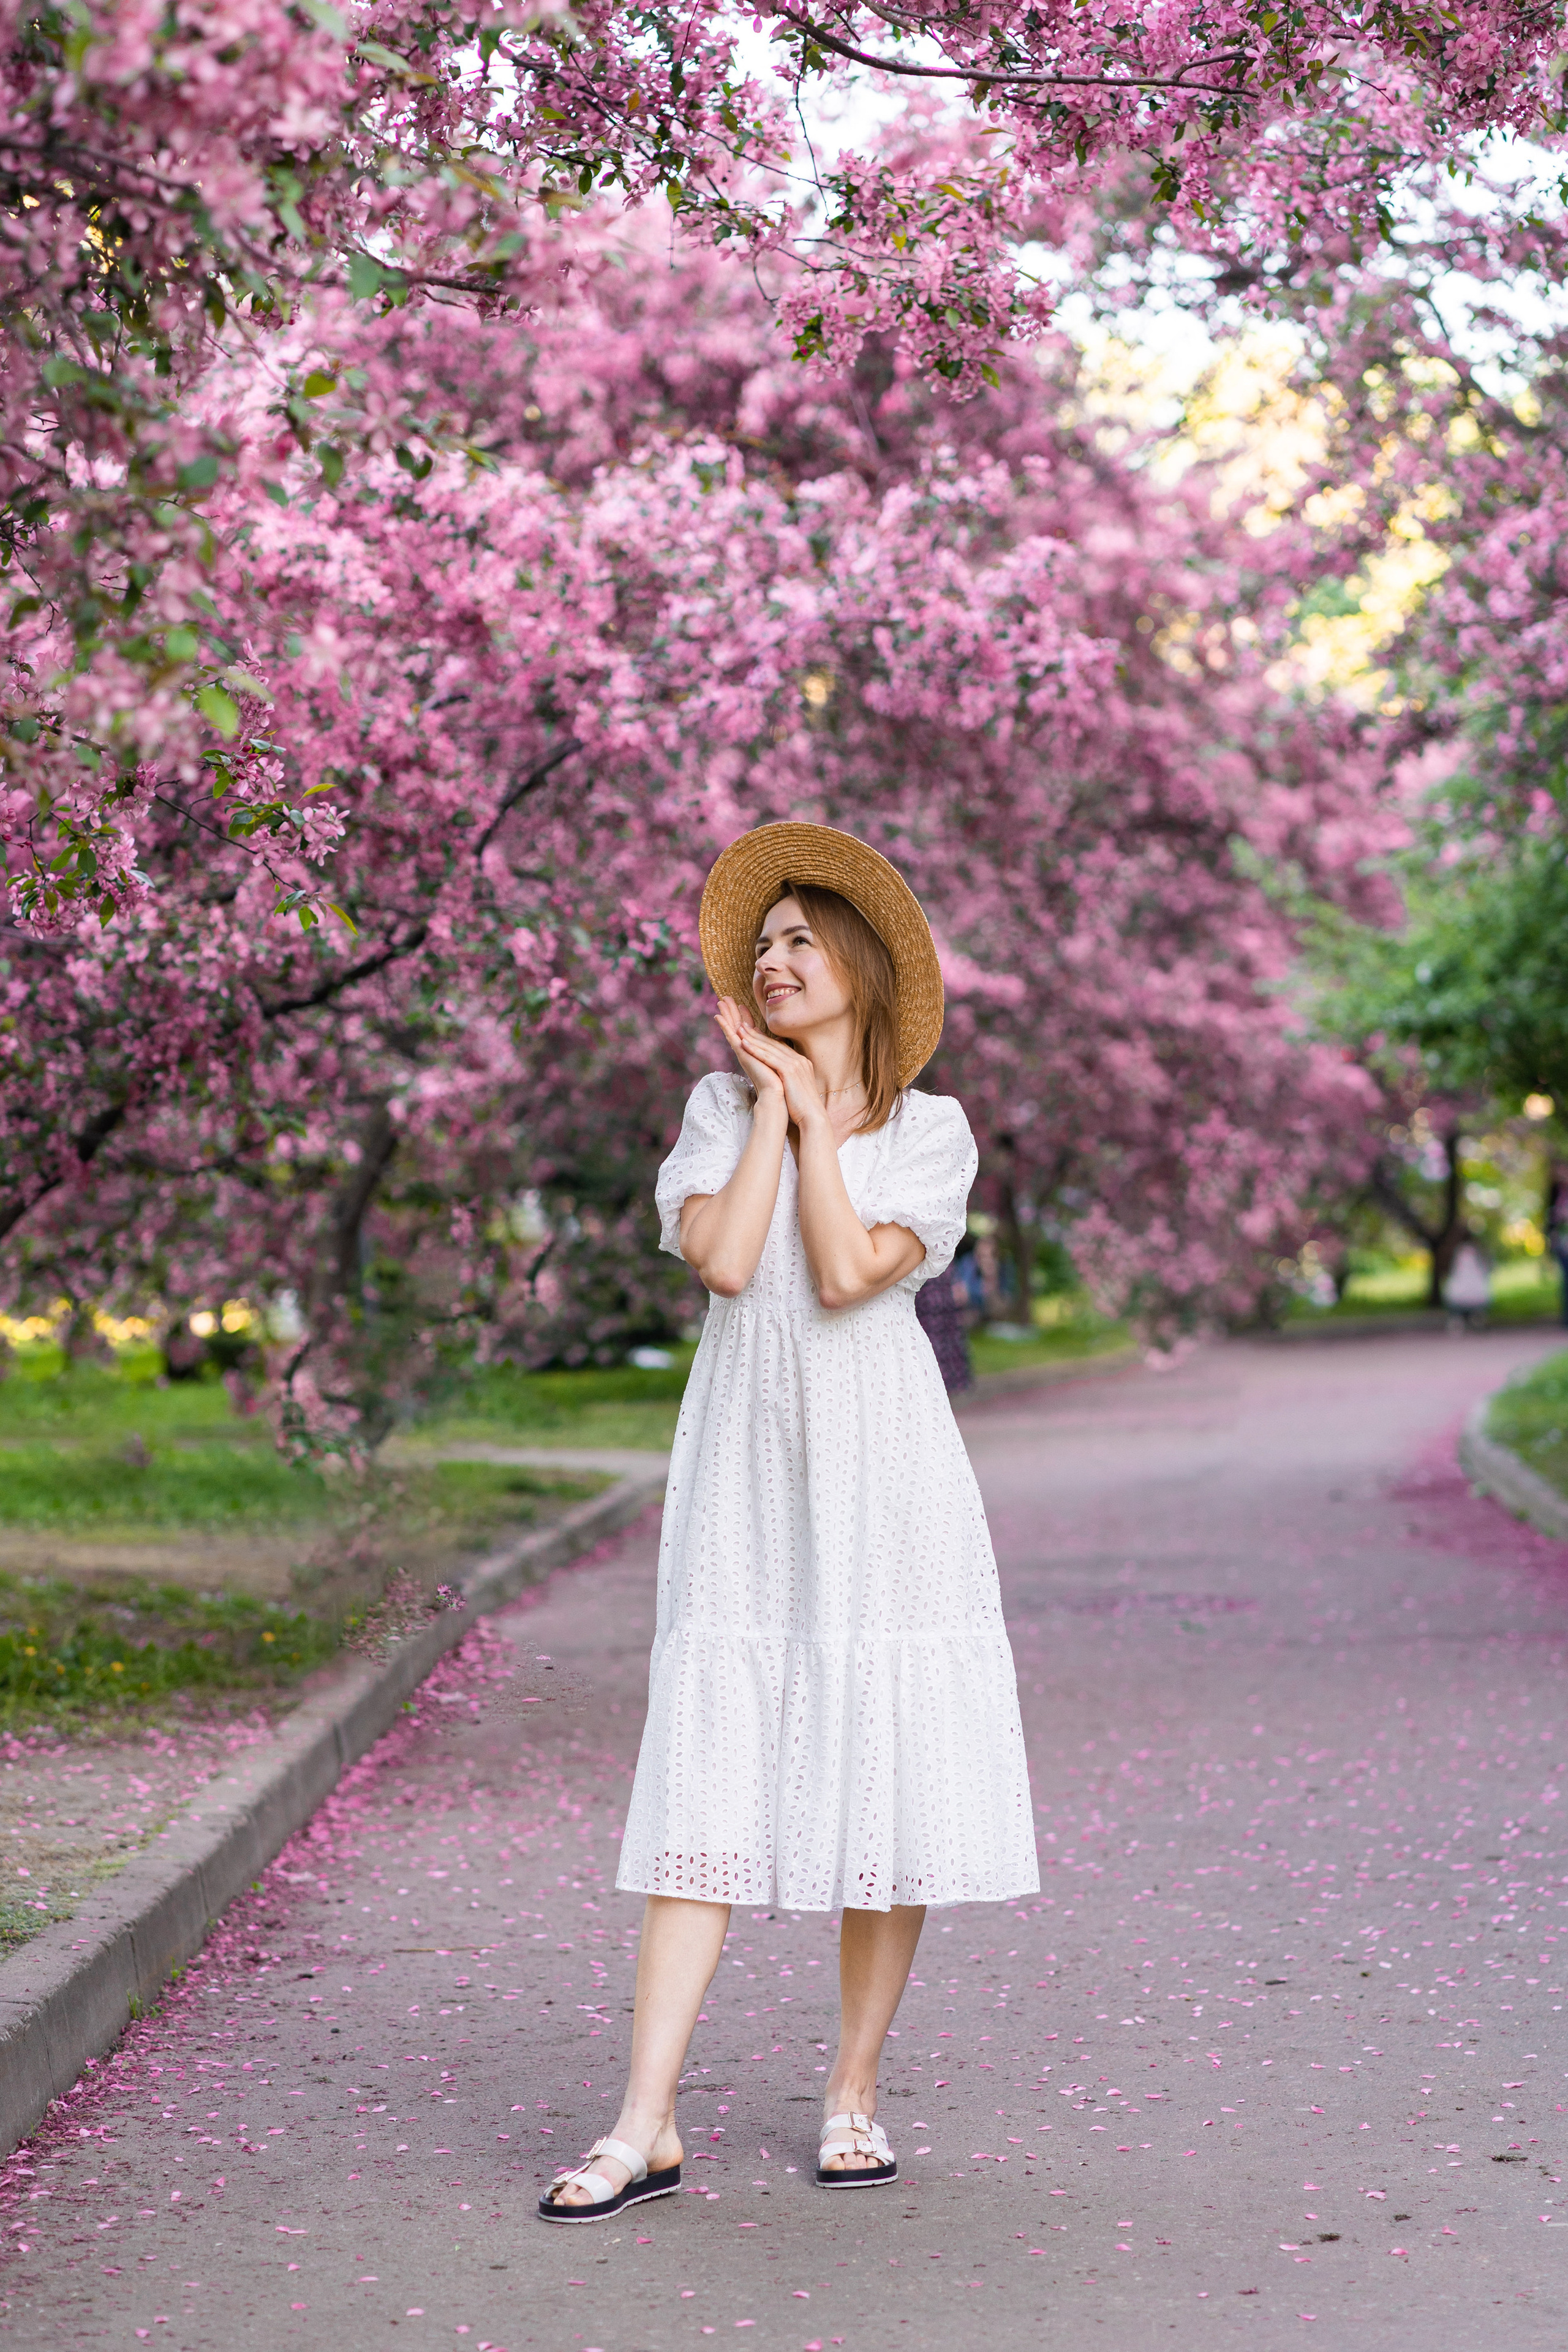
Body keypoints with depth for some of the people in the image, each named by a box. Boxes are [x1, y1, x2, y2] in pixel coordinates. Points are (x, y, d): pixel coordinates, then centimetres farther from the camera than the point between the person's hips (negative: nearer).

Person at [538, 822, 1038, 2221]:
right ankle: (646, 2129, -7)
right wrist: (772, 1104, -2)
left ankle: (854, 2094, 14)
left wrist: (813, 1109, -4)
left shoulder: (930, 1130, 4)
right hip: (746, 1473, 1)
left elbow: (849, 1273, -11)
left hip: (883, 1473, -1)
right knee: (709, 1778, -5)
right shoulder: (721, 1106, 10)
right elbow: (721, 1260, -8)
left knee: (890, 1774, -1)